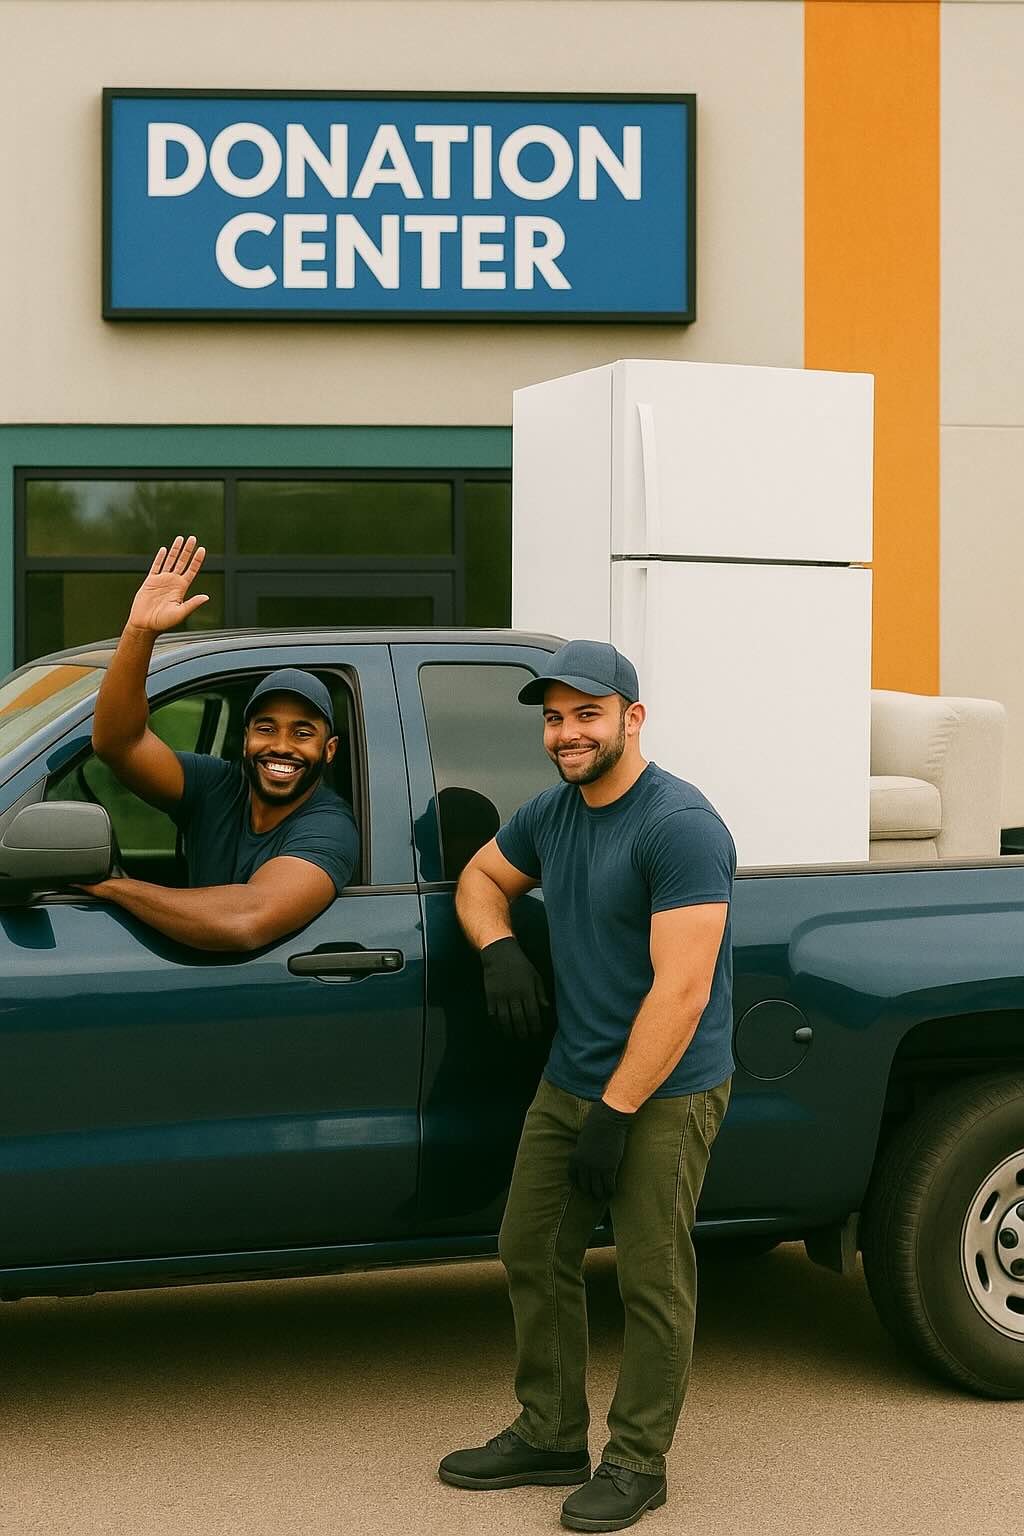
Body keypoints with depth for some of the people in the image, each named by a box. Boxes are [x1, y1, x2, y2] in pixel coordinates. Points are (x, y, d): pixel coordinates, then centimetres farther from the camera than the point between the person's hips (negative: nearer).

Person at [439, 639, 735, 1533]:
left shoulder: (681, 827, -19)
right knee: (533, 1255, 13)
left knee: (652, 1282, 0)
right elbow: (482, 876, 27)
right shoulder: (553, 813, 7)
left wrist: (615, 1115, -22)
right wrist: (498, 948, 3)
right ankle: (551, 1437, 27)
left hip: (664, 1095, -8)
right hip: (569, 1081, 8)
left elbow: (681, 991, -23)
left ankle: (637, 1464, 14)